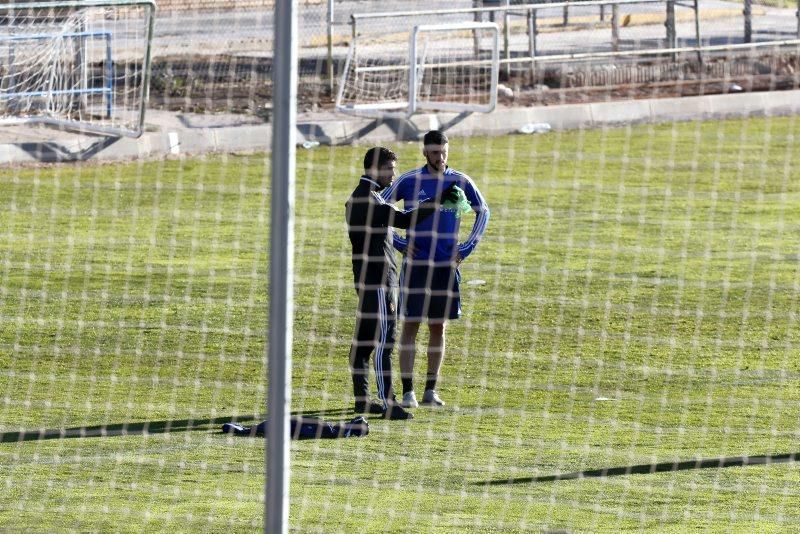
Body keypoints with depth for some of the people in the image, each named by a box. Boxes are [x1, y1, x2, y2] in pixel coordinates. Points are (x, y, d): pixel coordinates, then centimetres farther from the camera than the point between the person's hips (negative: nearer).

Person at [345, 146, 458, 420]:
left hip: (367, 277, 11)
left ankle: (362, 399, 16)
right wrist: (439, 200, -28)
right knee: (382, 341, -11)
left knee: (363, 340, 12)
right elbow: (404, 220, -27)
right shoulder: (367, 199, -17)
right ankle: (387, 404, -13)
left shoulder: (360, 196, 16)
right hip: (378, 279, -11)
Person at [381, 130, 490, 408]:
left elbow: (483, 211, 16)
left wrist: (466, 248, 7)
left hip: (447, 265, 2)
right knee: (410, 325, -4)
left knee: (438, 327, 7)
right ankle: (408, 391, -3)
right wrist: (399, 243, -1)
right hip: (415, 263, -2)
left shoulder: (460, 182, 2)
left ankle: (431, 390, 14)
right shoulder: (409, 181, -3)